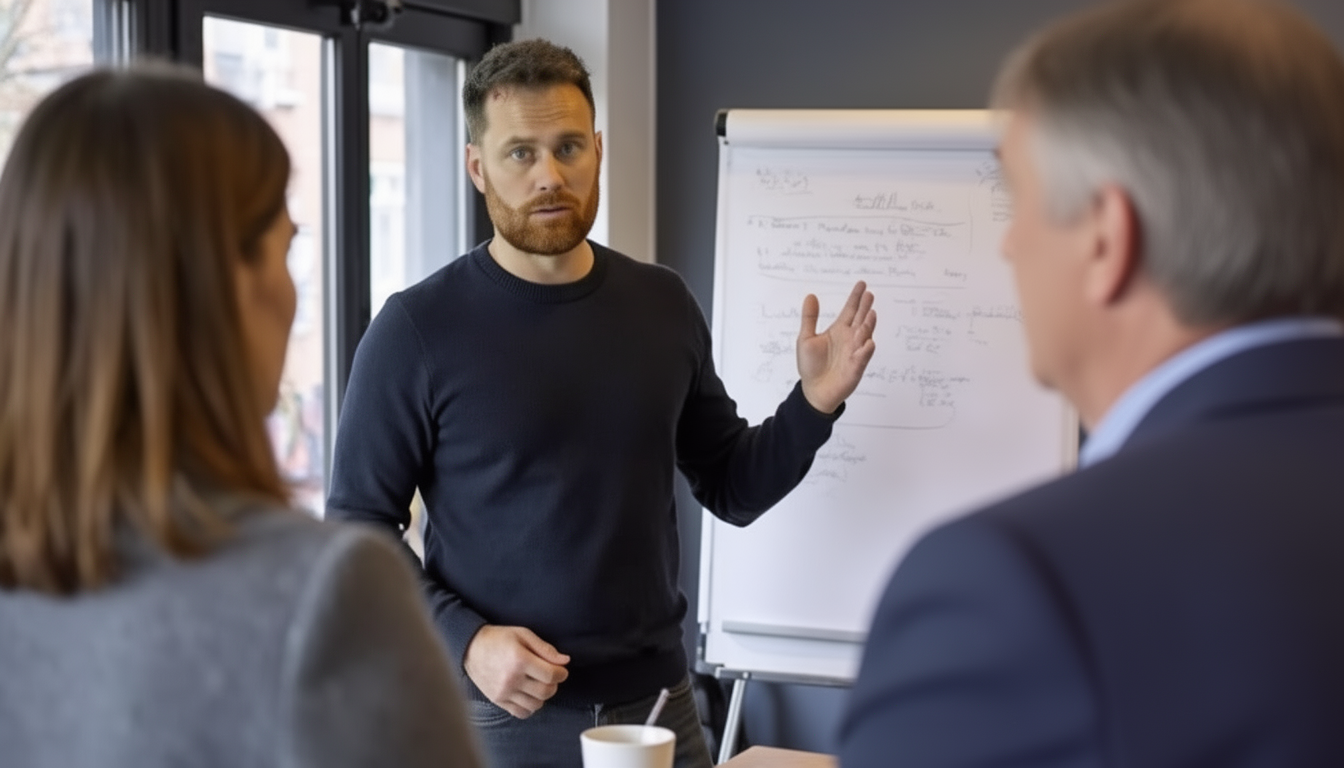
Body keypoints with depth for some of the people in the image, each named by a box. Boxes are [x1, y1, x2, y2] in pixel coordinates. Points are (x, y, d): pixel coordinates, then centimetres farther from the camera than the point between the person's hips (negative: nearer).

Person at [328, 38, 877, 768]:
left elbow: (731, 488, 11)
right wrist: (464, 641, -20)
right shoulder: (418, 328, -9)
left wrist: (813, 405, -6)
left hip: (656, 703, 4)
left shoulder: (662, 304, 3)